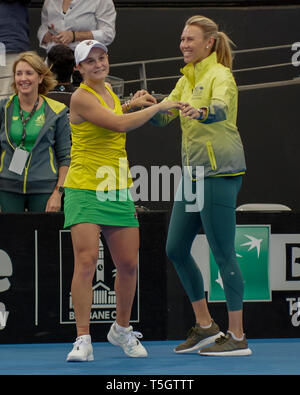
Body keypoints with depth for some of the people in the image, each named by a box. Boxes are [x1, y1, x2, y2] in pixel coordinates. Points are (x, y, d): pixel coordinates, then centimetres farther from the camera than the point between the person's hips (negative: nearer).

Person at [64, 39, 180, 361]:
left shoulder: (107, 90, 12)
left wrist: (130, 105, 16)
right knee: (86, 260, -17)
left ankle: (122, 329, 26)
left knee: (128, 264, 6)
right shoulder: (81, 97, -12)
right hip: (85, 190, -7)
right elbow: (118, 125, -21)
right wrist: (157, 107, -13)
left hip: (118, 190, 7)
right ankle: (83, 340, -15)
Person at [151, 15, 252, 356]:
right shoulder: (187, 79, 16)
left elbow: (220, 109, -31)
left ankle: (237, 337, -3)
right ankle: (205, 327, 20)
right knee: (176, 249, 9)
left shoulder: (220, 75, -10)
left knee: (222, 253, -8)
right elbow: (162, 117, 15)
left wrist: (201, 113, -53)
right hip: (193, 172, 9)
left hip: (219, 173, -9)